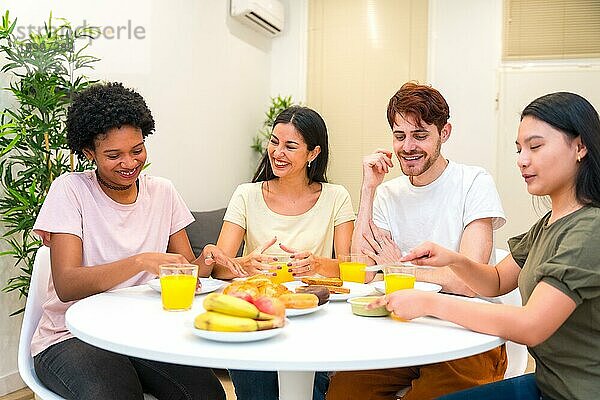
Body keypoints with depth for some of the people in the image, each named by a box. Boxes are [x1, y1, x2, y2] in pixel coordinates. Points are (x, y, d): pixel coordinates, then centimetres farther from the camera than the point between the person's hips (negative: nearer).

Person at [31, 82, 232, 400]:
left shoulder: (162, 192, 6)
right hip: (72, 337, -3)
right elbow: (66, 286, -18)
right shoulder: (70, 190, -7)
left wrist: (205, 262, -18)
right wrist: (141, 261, -33)